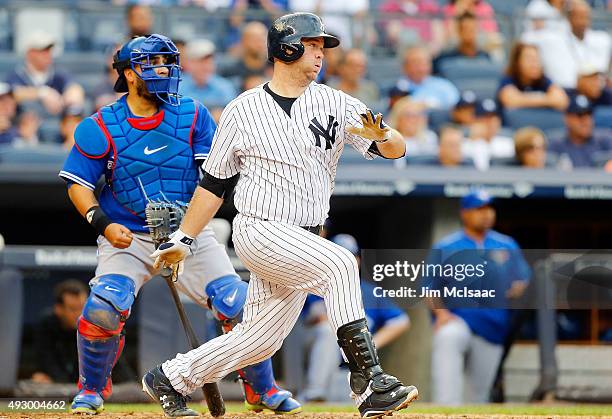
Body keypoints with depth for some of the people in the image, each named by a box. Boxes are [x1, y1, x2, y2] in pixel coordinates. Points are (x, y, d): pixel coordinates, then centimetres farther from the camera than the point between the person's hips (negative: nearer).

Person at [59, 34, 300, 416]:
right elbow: (78, 182, -1)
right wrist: (103, 224, -16)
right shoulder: (102, 127, -5)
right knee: (103, 308, -23)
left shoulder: (192, 116, -1)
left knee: (239, 306, -9)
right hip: (129, 237, -2)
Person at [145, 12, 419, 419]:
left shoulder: (336, 103, 3)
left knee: (260, 340, 9)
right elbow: (215, 183, 7)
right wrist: (183, 239, 5)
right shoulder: (243, 110, -1)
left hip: (304, 240, 5)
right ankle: (369, 382, -32)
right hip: (260, 232, -5)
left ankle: (170, 379, 28)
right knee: (340, 263, -28)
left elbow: (397, 149, -5)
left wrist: (380, 135, -28)